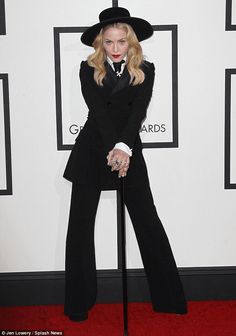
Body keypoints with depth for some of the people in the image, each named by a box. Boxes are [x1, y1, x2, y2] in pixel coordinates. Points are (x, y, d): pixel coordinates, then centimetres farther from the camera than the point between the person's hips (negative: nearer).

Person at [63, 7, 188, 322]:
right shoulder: (89, 69, 0)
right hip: (92, 151, 0)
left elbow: (139, 110, -11)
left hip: (128, 149, 0)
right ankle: (79, 301, 17)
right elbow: (98, 110, -10)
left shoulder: (145, 70, 2)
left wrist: (123, 147, -25)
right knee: (80, 223, 3)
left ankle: (169, 297, 14)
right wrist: (112, 149, -21)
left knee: (148, 221, 1)